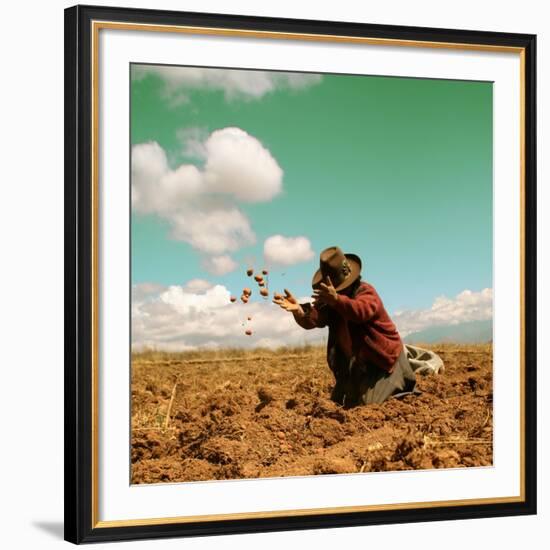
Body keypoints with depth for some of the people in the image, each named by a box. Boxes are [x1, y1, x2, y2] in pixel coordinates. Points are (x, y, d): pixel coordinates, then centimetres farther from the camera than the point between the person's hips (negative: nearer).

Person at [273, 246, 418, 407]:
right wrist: (299, 311, -43)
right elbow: (313, 319, -20)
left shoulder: (366, 292, -21)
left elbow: (360, 311, -45)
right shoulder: (329, 301, -1)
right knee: (338, 403, 15)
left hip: (382, 357, -7)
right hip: (354, 362, 7)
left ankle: (408, 394, 14)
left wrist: (336, 300, -63)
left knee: (365, 404, -14)